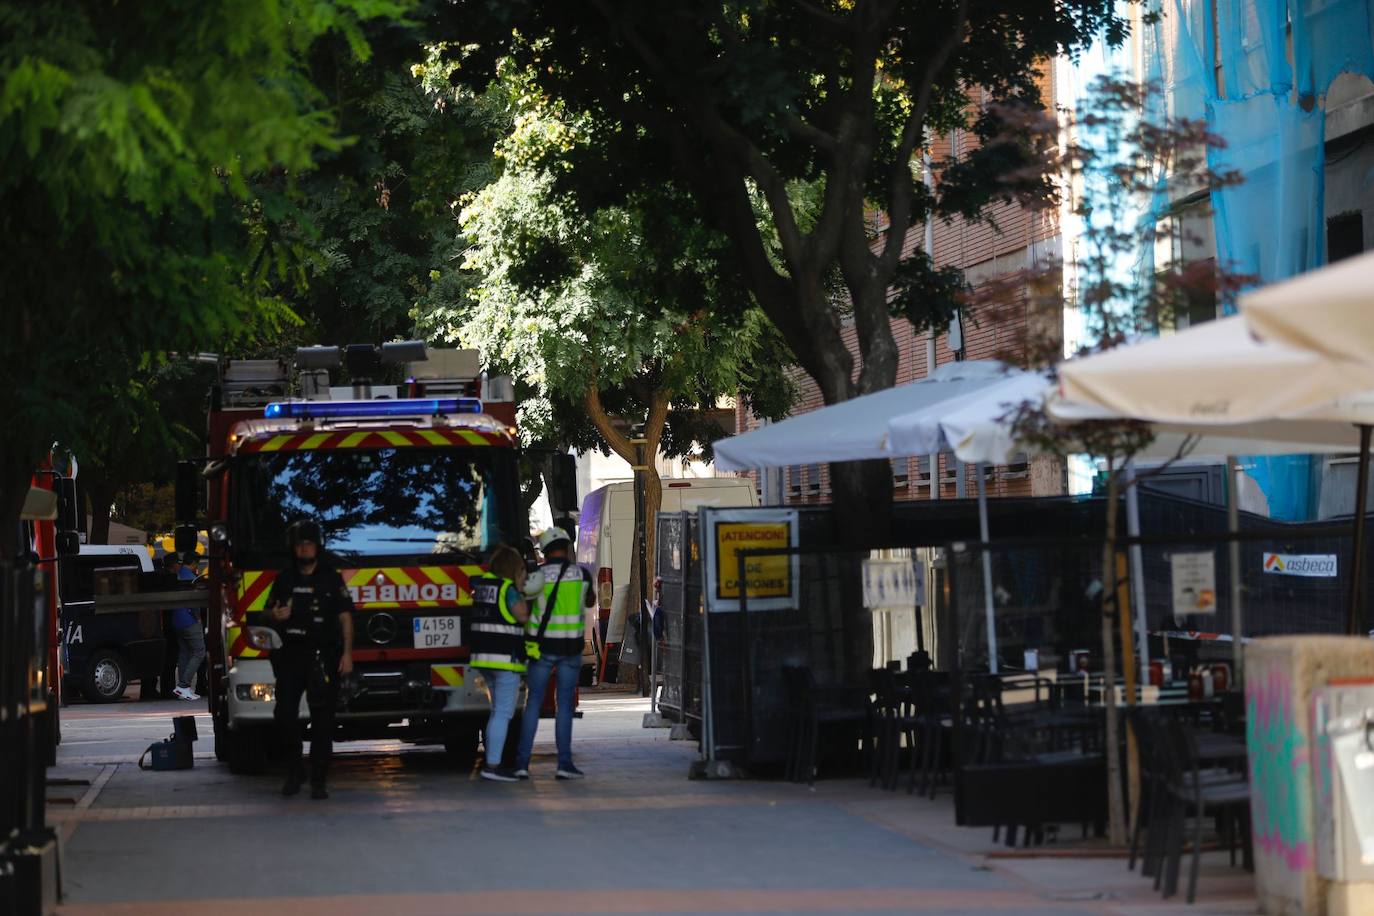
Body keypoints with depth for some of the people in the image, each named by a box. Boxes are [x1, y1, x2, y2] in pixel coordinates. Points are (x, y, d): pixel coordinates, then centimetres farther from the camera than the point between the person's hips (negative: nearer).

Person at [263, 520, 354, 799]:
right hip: (290, 655, 3)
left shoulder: (331, 579, 5)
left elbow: (345, 617, 3)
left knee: (322, 718, -3)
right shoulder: (284, 579, 13)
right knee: (284, 713, -4)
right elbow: (269, 612, 21)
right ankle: (294, 772, 12)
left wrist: (347, 653, -6)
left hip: (323, 656, -3)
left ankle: (318, 780, -1)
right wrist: (276, 615, -4)